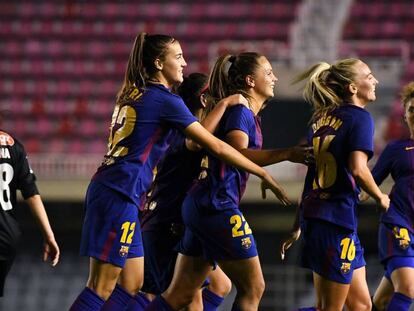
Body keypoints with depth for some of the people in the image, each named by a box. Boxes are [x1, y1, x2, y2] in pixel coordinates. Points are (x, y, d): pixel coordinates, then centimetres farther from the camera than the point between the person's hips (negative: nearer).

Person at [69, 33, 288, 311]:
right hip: (119, 196, -9)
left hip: (105, 189, 9)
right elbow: (216, 146, -7)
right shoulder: (166, 100, -8)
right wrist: (264, 175, -2)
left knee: (131, 285, 11)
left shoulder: (134, 95, 17)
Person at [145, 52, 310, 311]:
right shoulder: (239, 111, -10)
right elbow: (237, 154, -28)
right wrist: (287, 154, -33)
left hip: (201, 206, 10)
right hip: (218, 205, -10)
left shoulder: (249, 114, 18)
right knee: (252, 288, -3)